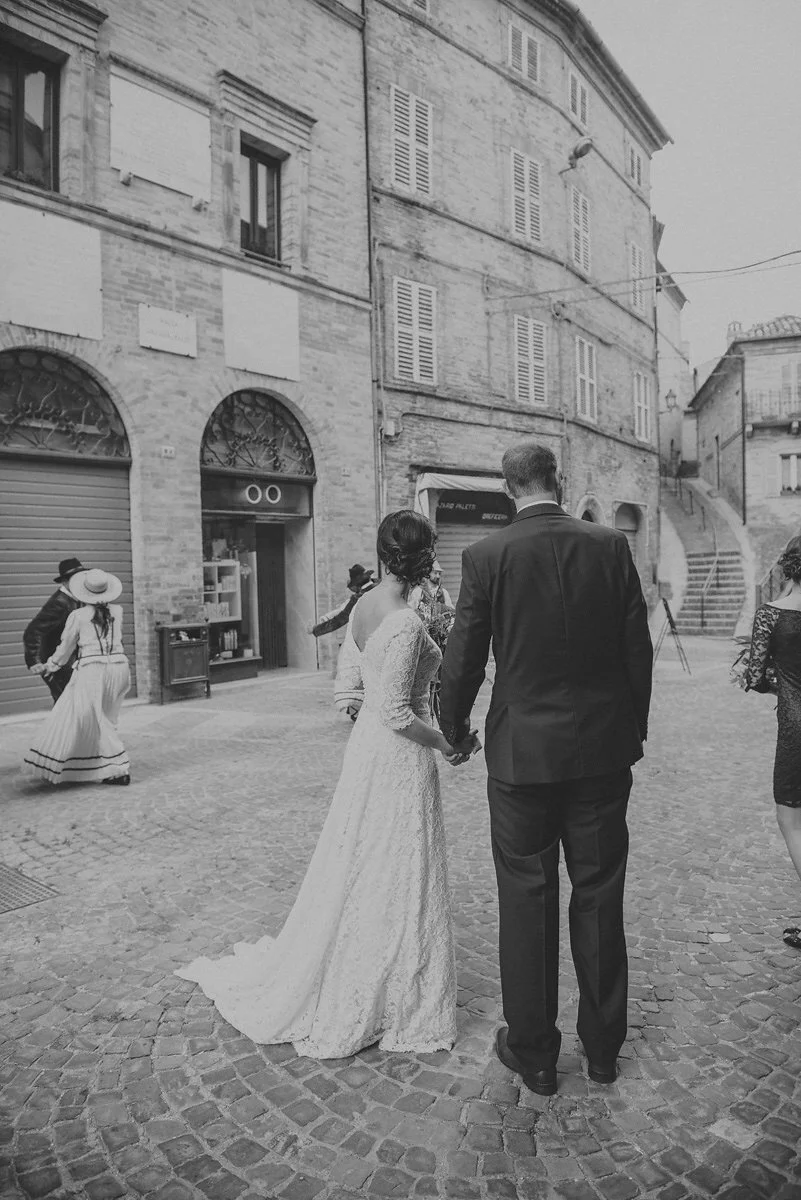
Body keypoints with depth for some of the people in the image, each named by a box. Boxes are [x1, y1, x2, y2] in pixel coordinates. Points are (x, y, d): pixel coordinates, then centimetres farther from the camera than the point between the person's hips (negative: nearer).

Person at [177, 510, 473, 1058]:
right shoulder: (406, 623, -24)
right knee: (396, 877, 7)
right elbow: (396, 713, -23)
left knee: (358, 868, 22)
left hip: (368, 743, 9)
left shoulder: (366, 603, 3)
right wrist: (446, 742, -11)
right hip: (400, 754, -9)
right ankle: (391, 998, 27)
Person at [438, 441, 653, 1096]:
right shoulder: (611, 545, -3)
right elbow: (638, 648, 0)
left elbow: (463, 659, -5)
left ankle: (533, 1052, 27)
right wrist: (634, 729, 14)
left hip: (523, 753, -2)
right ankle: (604, 1047, 34)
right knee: (599, 899, 16)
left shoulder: (486, 556, -8)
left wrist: (455, 729, 12)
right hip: (603, 752, 3)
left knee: (527, 902, 11)